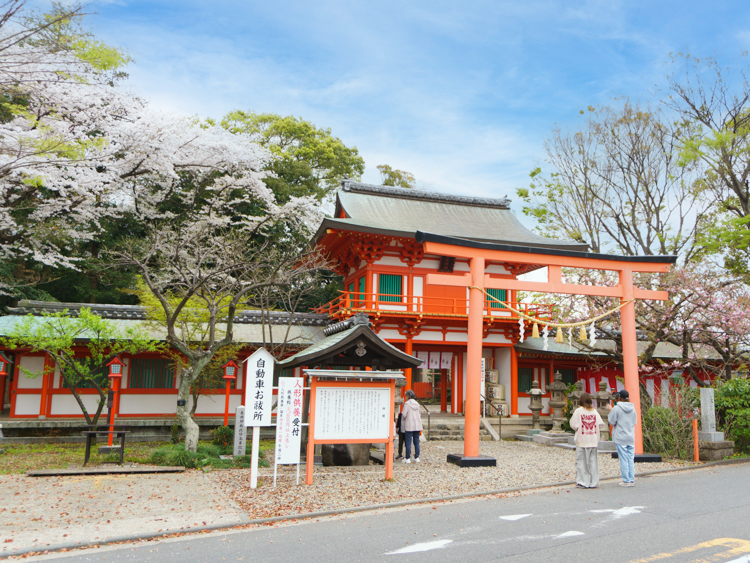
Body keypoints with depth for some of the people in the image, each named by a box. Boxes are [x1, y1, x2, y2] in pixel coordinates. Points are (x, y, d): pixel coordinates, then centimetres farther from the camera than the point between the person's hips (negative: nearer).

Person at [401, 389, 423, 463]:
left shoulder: (407, 404, -9)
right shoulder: (417, 404, 11)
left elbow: (404, 414, -11)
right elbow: (419, 415, 15)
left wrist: (404, 418, 9)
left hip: (409, 425, -6)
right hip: (417, 425, 6)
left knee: (408, 442, -1)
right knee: (416, 441, 10)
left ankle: (408, 458, 1)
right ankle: (417, 458, 12)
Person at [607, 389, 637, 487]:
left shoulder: (616, 408, -11)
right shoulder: (632, 408, 5)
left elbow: (612, 422, -7)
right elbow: (635, 422, 13)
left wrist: (610, 411, 5)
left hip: (620, 438, -5)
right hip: (631, 438, 5)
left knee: (623, 459, -1)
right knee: (631, 459, 9)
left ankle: (626, 481, 2)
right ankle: (632, 480, 11)